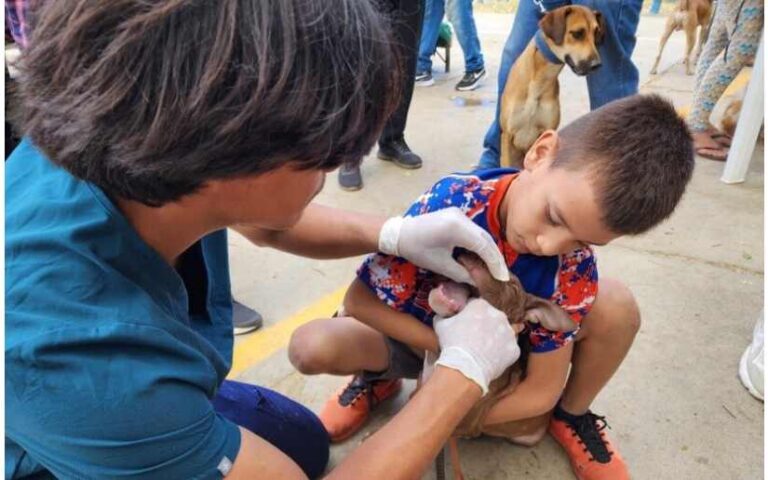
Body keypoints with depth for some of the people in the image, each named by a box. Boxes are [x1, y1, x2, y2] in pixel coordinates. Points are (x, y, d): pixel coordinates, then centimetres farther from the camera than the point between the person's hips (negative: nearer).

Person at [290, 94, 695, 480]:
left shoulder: (573, 265, -28)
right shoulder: (451, 204, -34)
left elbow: (540, 391, -20)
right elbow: (359, 301, -25)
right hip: (427, 338, 0)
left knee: (615, 306, -26)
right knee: (309, 347, -27)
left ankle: (572, 415, 4)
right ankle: (378, 380, 10)